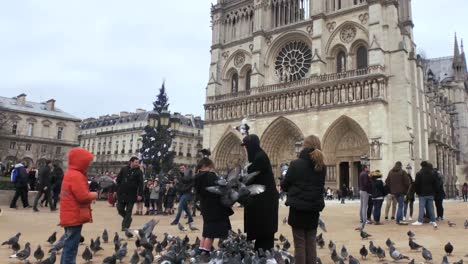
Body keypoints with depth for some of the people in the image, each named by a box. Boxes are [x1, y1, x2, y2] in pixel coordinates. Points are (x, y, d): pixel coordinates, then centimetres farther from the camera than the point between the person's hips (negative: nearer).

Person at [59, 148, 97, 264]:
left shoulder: (70, 173, 15)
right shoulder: (76, 175, -18)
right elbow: (83, 196, -23)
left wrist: (91, 193, 5)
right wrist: (96, 194, -7)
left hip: (70, 216, 10)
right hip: (75, 217, -10)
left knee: (68, 246, 18)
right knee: (71, 247, -6)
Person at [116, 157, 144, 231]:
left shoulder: (139, 172, -3)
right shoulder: (124, 169, 3)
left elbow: (141, 184, -7)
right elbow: (118, 179, 12)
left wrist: (140, 194, -13)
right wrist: (118, 189, 5)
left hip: (131, 194, -2)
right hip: (121, 193, 3)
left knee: (128, 211, 1)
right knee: (120, 208, 6)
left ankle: (125, 226, 9)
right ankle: (127, 219, 30)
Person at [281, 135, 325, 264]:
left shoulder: (296, 164, -12)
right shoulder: (321, 166, 3)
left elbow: (284, 185, -3)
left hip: (298, 208, -4)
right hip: (314, 208, 5)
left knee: (300, 244, 2)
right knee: (311, 242, 12)